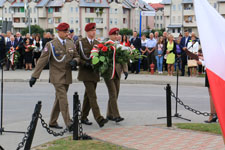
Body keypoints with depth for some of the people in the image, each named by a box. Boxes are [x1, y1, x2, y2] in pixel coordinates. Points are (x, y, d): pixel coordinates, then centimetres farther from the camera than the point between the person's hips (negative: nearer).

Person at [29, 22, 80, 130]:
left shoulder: (70, 44, 10)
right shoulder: (51, 45, -6)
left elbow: (77, 57, 17)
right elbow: (42, 61, -9)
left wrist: (74, 61, -9)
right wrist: (34, 76, -14)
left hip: (67, 77, 6)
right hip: (57, 77, -6)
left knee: (59, 99, 12)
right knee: (63, 100, -13)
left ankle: (53, 122, 23)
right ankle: (68, 124, -14)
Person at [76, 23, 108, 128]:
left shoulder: (97, 43, 12)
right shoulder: (80, 43, -3)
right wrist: (84, 63, -18)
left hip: (95, 73, 6)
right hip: (85, 73, -6)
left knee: (88, 96, 13)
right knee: (92, 96, -14)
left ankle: (83, 117, 23)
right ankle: (99, 119, -22)